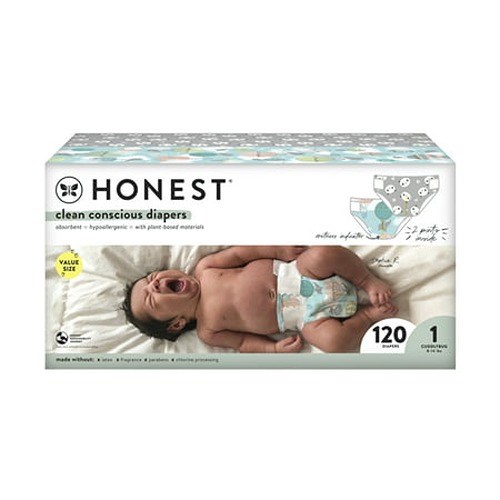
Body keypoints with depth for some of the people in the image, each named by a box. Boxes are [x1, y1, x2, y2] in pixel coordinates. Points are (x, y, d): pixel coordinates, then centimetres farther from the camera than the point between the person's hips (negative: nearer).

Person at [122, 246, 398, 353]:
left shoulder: (204, 268, 5)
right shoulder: (207, 331, 1)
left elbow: (241, 252, 2)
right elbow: (243, 341, 4)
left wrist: (281, 249, -10)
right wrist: (275, 348, -13)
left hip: (298, 272, 2)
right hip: (306, 316, -2)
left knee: (323, 254, -28)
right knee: (333, 339, -30)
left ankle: (368, 282, -4)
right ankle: (368, 314, -5)